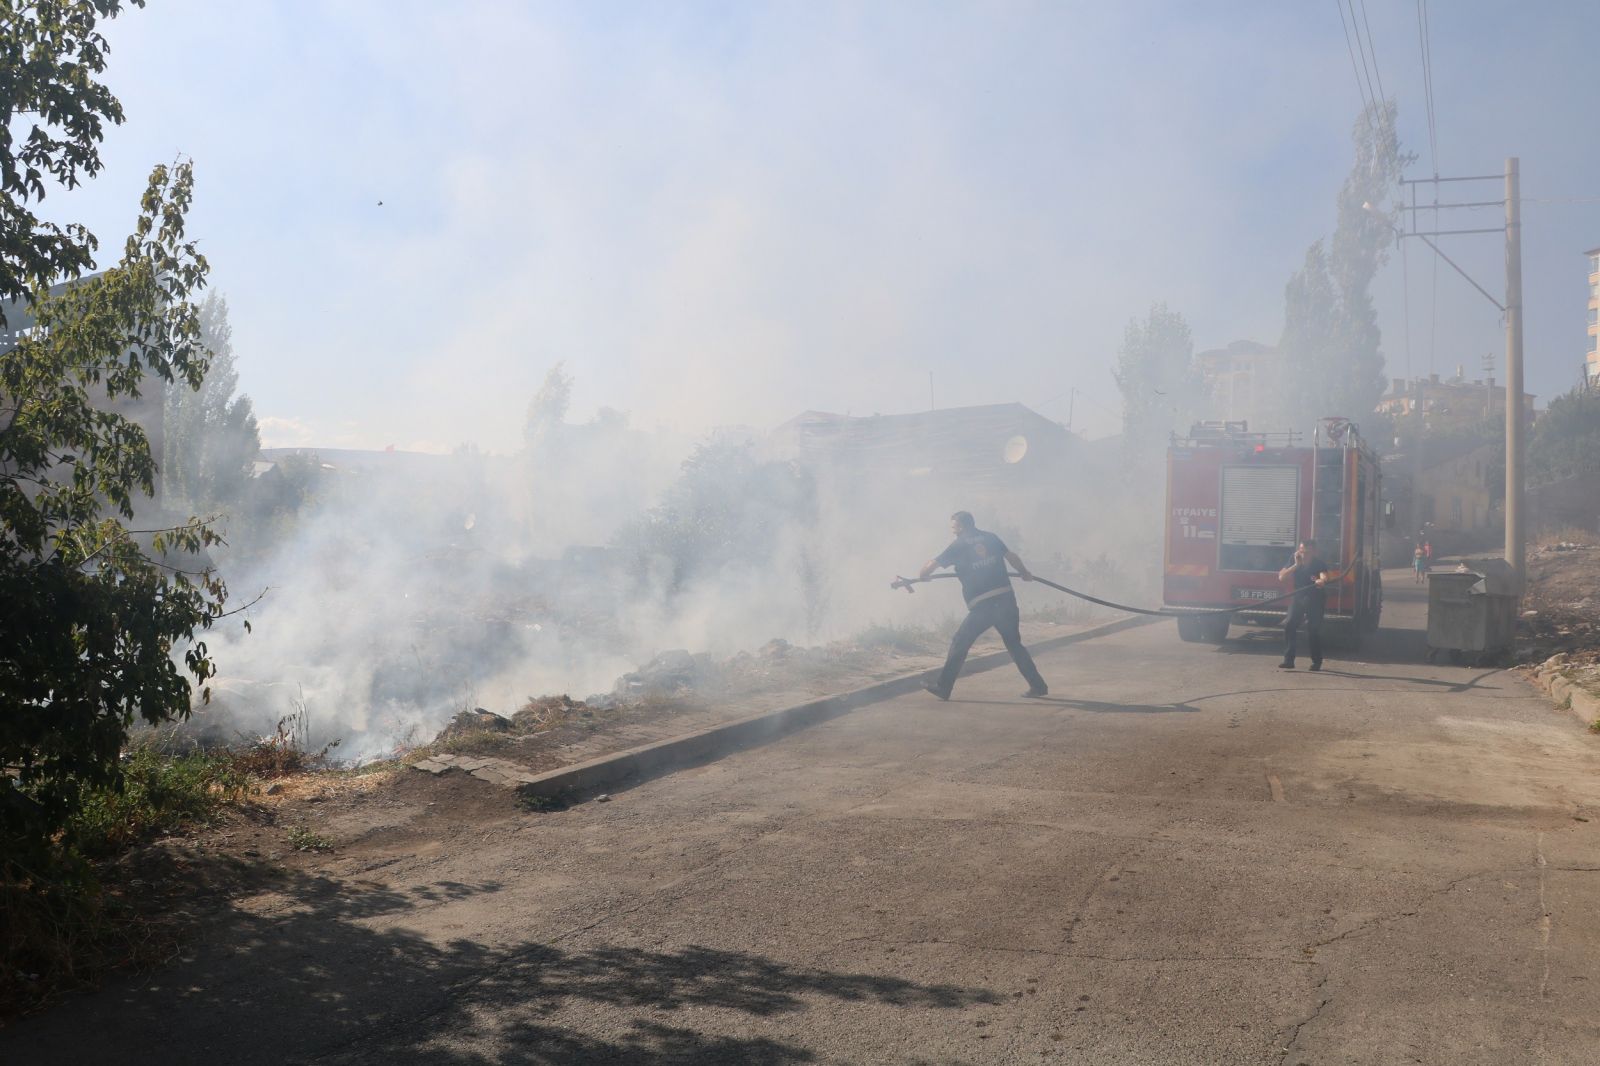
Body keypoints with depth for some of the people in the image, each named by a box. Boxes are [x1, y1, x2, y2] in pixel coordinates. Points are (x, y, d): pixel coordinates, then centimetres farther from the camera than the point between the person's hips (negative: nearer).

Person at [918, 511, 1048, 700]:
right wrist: (1024, 573, 36)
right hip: (1006, 599, 5)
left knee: (959, 644, 7)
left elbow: (933, 564, 1)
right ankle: (1038, 686, 16)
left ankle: (943, 687, 9)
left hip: (982, 605, -5)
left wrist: (920, 576, 20)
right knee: (1014, 644, 17)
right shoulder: (990, 537, 12)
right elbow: (1011, 556, 19)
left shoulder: (959, 545, 0)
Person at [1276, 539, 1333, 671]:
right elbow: (1281, 577, -12)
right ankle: (1288, 660, -3)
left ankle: (1316, 662, 6)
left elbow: (1324, 576, -36)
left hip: (1314, 600, -4)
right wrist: (1296, 565, -22)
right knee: (1289, 626, -8)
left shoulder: (1319, 564, -15)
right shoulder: (1294, 563, -2)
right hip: (1298, 598, 4)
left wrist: (1322, 581, -60)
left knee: (1313, 630, -10)